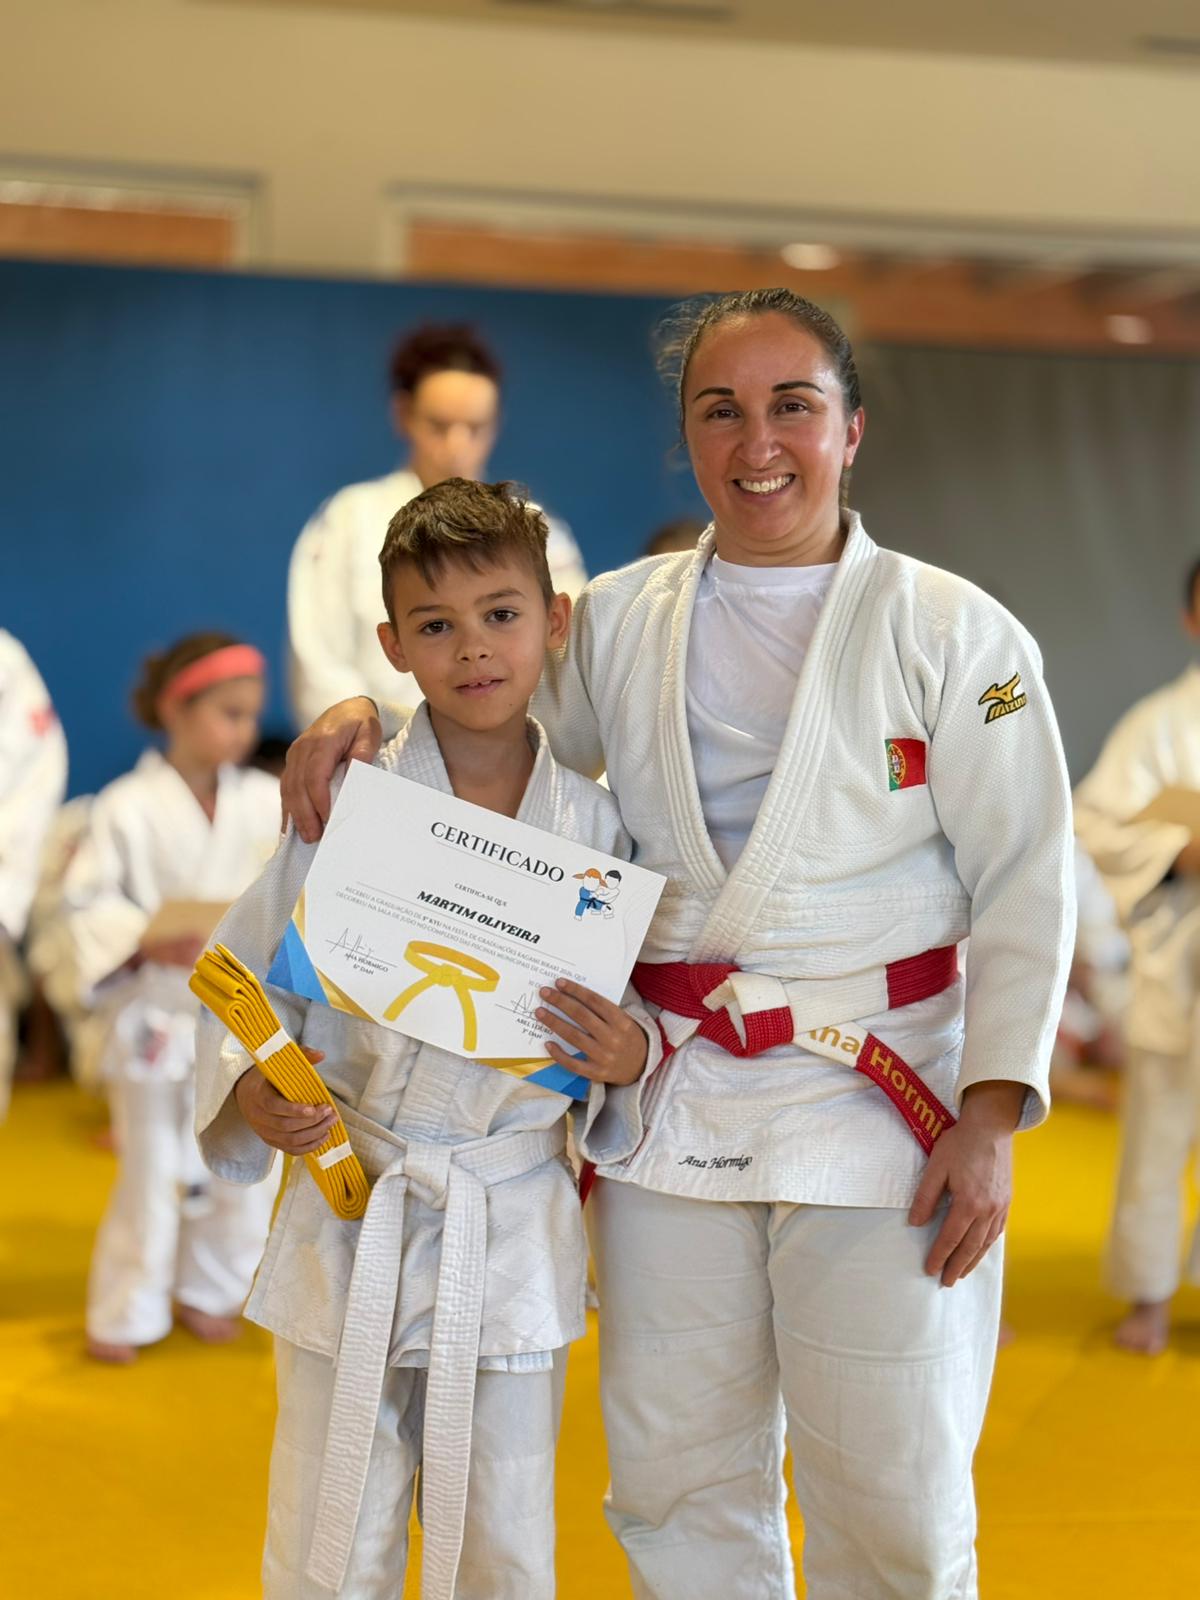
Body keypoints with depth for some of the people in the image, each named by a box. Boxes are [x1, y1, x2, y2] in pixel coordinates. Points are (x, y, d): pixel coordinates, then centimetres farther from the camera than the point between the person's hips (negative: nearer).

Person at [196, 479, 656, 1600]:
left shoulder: (593, 825, 0)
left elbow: (629, 1021, 9)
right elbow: (243, 972, 1)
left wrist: (631, 1058, -13)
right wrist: (250, 1089, -16)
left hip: (515, 1235, 1)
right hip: (347, 1220, -1)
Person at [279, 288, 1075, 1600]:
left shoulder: (954, 635, -2)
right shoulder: (617, 622, 7)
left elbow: (1023, 887, -3)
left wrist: (991, 1116, -11)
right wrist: (363, 713, 1)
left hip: (876, 1114, -3)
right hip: (671, 1111, 3)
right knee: (677, 1490, 11)